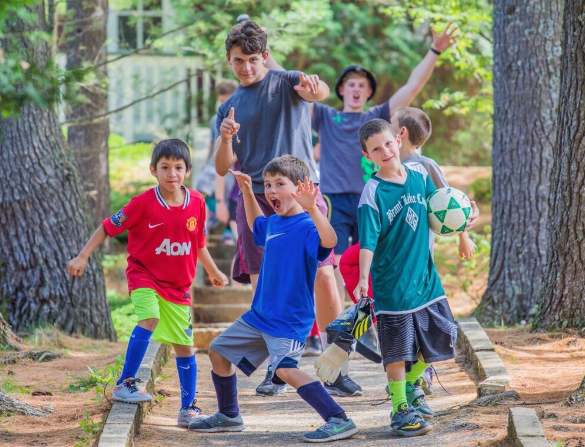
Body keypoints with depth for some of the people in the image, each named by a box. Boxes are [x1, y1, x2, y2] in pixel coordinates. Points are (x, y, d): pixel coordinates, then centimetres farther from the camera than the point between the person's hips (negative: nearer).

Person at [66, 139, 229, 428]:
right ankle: (124, 384, -23)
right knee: (150, 319, -31)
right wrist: (82, 257, -14)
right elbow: (108, 227, -8)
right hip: (144, 274, -4)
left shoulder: (197, 203, -3)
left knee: (185, 347, 6)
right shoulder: (144, 203, -15)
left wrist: (213, 271, 25)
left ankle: (188, 408, 18)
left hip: (178, 285, 4)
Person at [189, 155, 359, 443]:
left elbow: (329, 241, -41)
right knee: (218, 353, 19)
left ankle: (339, 421, -26)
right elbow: (256, 226, 35)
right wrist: (247, 192, 27)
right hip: (259, 315, 10)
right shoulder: (272, 223, 9)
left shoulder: (306, 226, -17)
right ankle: (228, 417, 36)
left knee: (286, 369, -29)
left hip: (289, 320, -10)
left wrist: (312, 207, -52)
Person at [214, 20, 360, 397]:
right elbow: (223, 168, 11)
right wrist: (225, 137, -10)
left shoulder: (286, 84, 3)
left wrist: (315, 88, -46)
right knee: (263, 286, 0)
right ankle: (275, 369, 11)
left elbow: (320, 92, -20)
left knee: (323, 278, -9)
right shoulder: (229, 108, 15)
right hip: (256, 199, 3)